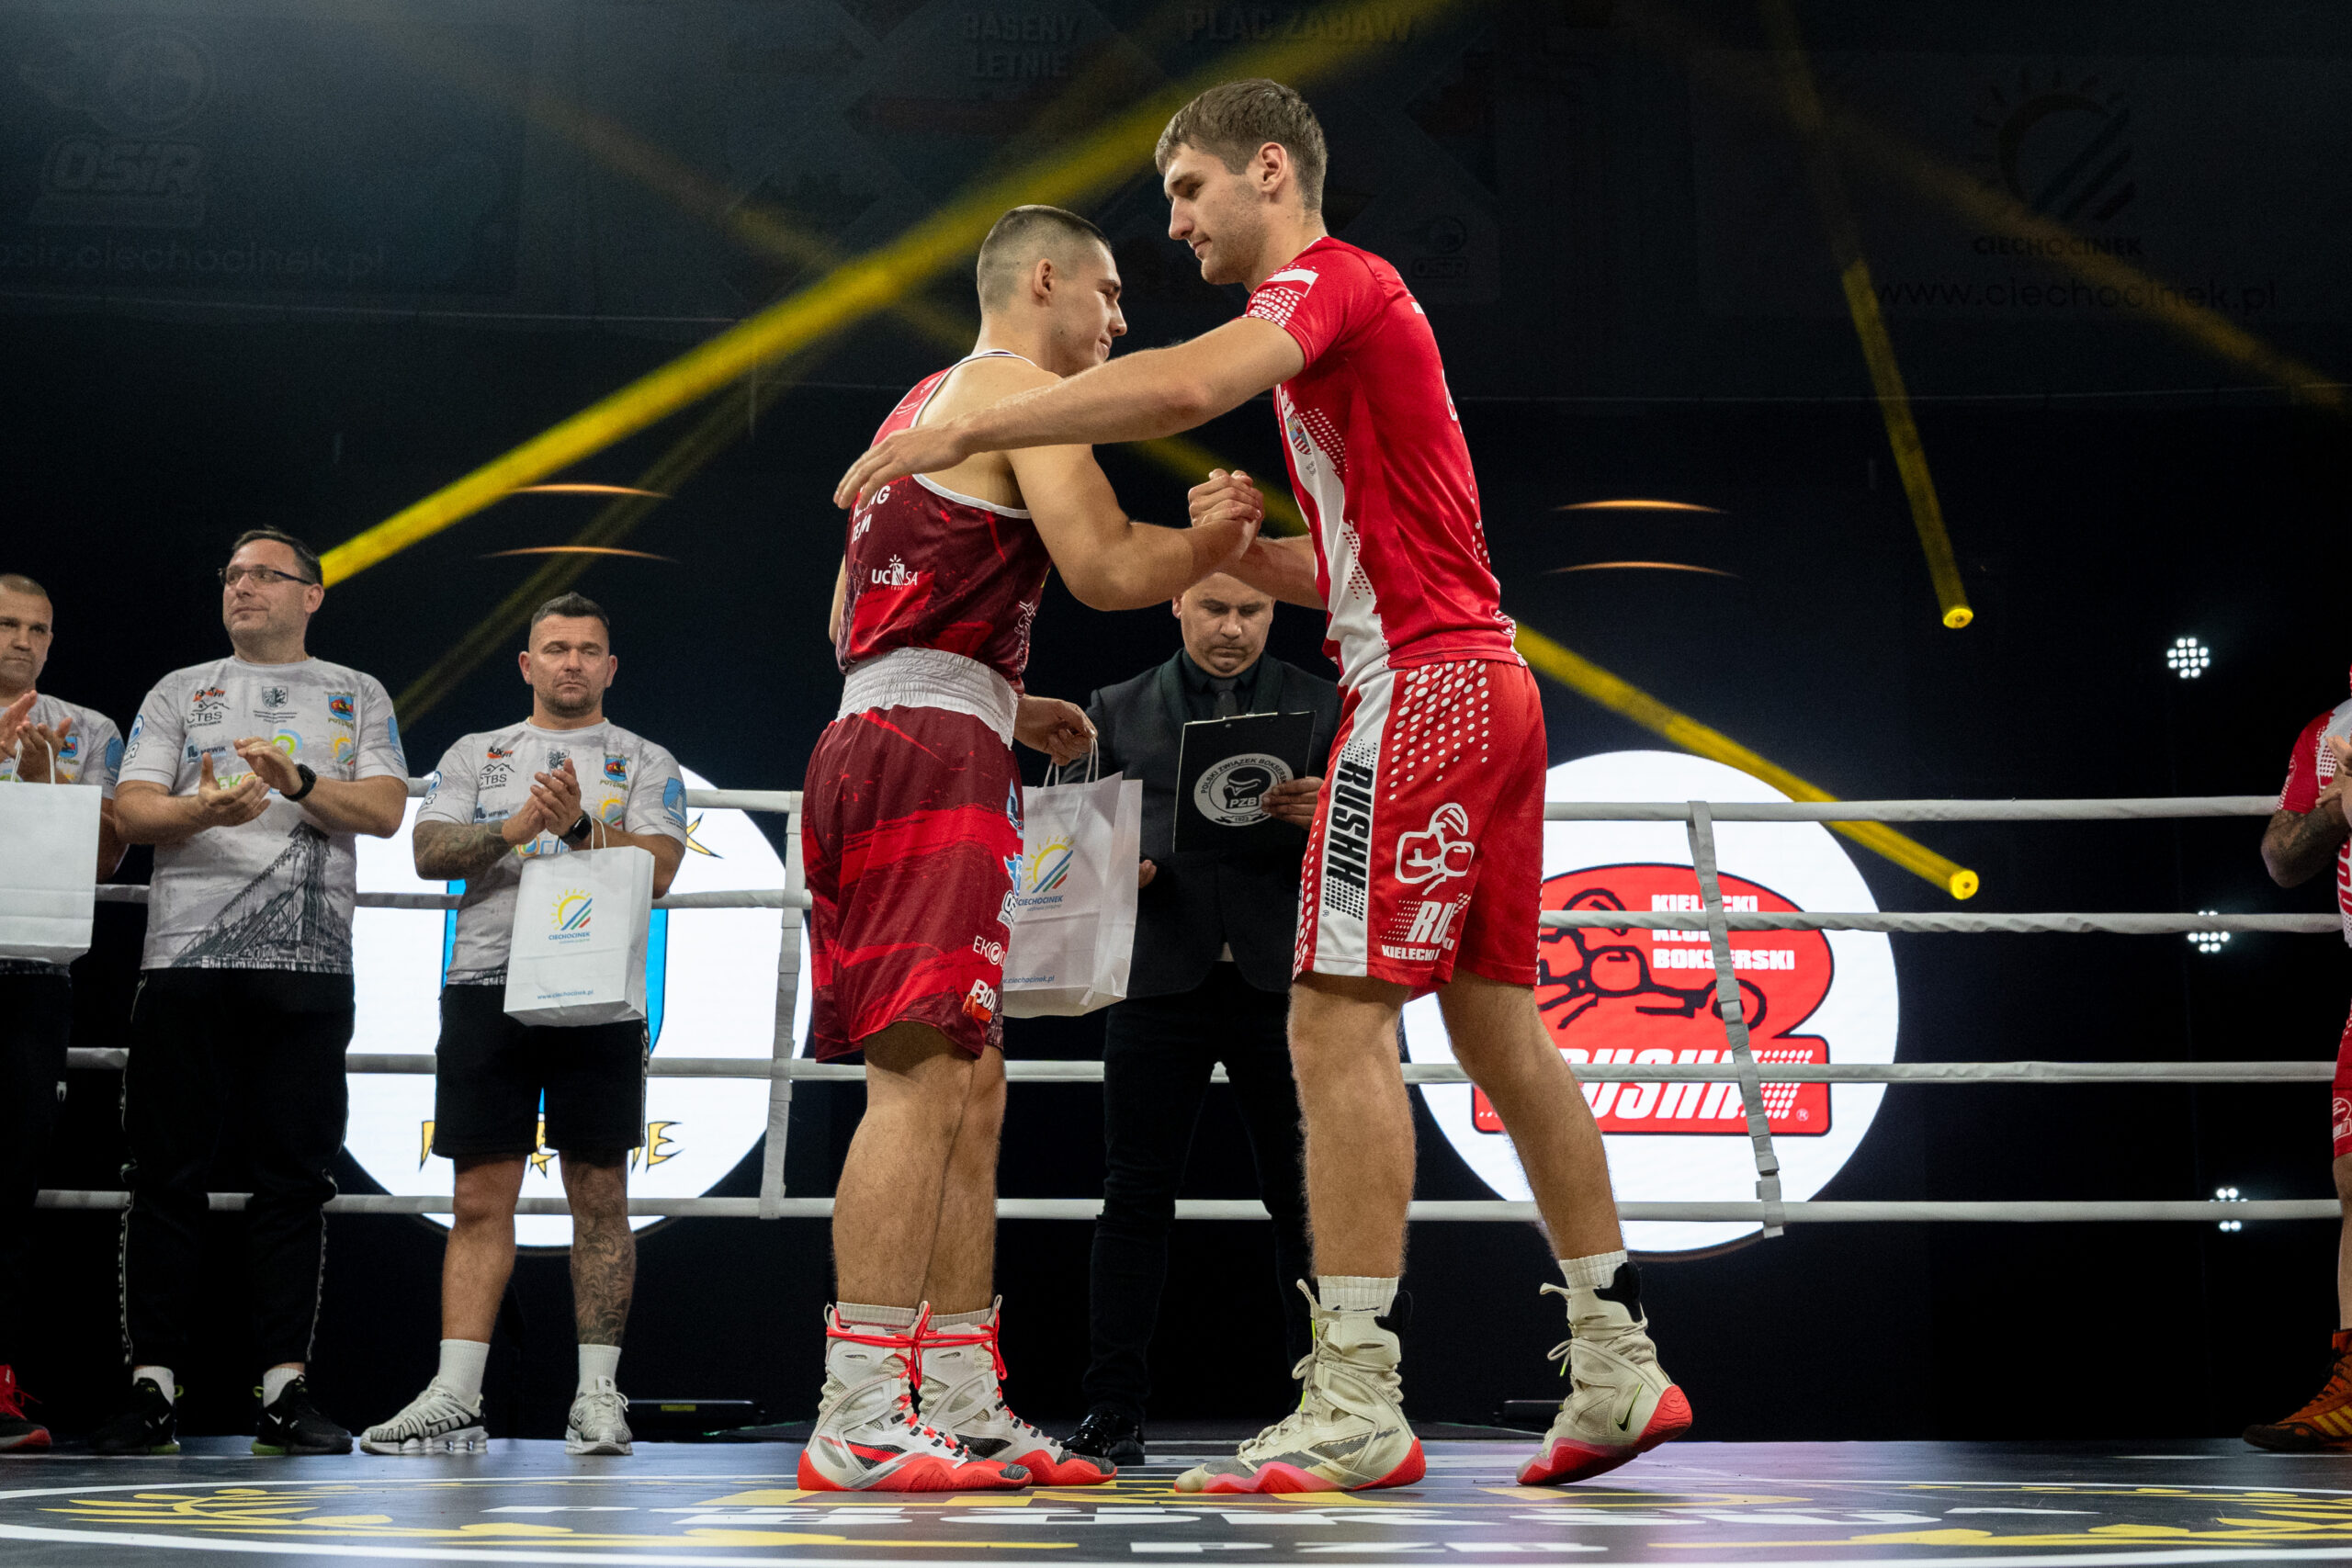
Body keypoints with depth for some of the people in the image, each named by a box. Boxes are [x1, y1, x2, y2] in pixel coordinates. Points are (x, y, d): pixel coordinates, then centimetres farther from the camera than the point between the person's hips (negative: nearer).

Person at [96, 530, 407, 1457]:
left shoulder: (357, 696, 16)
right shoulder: (180, 692, 16)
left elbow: (385, 810, 2)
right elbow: (130, 812, 4)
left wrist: (299, 782, -15)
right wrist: (203, 808, -17)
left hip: (308, 968, 0)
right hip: (185, 959, 0)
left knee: (295, 1178, -1)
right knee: (165, 1175, -2)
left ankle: (285, 1391, 2)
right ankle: (151, 1389, 2)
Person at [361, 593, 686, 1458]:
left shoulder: (645, 763, 12)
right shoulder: (474, 754, 18)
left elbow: (657, 870, -2)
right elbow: (430, 852, 4)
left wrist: (579, 825, -17)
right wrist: (515, 827, -11)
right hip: (487, 986, 1)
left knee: (599, 1195, -1)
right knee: (481, 1199, -1)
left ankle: (598, 1395, 3)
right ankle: (454, 1400, -1)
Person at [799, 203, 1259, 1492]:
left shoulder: (924, 405, 28)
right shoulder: (1024, 387, -1)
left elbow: (853, 621, 29)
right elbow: (1105, 569, -13)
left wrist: (1007, 707, 27)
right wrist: (1226, 538, 5)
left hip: (876, 741, 10)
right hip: (931, 753, -10)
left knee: (971, 1089, 9)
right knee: (924, 1080, -15)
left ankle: (964, 1411, 10)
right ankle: (857, 1425, -18)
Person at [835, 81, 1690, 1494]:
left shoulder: (1334, 279, -5)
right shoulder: (1342, 315, 25)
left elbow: (1185, 384, -27)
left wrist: (967, 431, -24)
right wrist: (1249, 546, 9)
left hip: (1421, 686, -10)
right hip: (1484, 683, 10)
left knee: (1340, 1022, -12)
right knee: (1500, 1027, 10)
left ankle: (1357, 1410, -12)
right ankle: (1620, 1374, 15)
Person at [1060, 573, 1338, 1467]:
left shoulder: (1325, 708, 11)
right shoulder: (1117, 711, 14)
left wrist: (1322, 817, -17)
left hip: (1281, 982, 0)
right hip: (1159, 981, 1)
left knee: (1307, 1200, 0)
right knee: (1136, 1195, -1)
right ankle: (1114, 1412, 3)